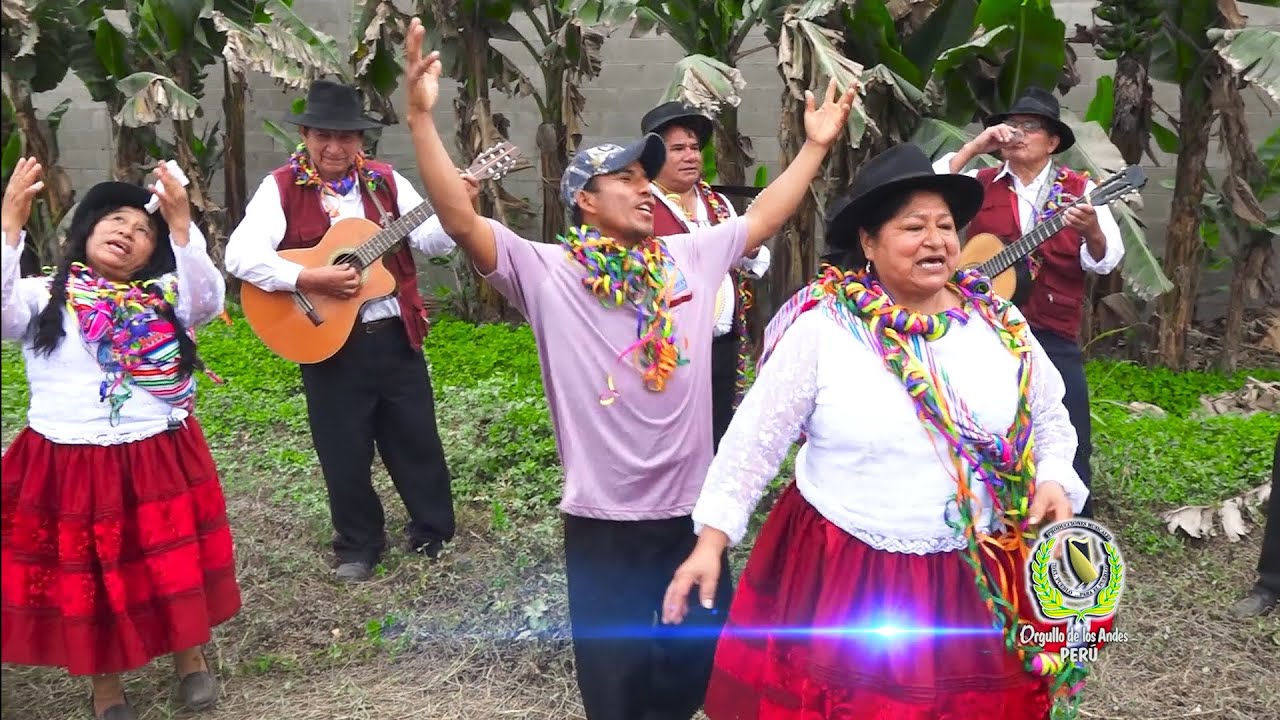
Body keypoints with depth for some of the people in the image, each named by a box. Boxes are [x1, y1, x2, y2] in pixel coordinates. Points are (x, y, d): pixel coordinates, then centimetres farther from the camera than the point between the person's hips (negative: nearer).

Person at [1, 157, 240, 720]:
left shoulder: (165, 297, 5)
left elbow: (210, 300, -14)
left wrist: (180, 224, -23)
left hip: (160, 461, 1)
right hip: (67, 468, 0)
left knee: (176, 566, 10)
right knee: (85, 579, 11)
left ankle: (190, 656, 36)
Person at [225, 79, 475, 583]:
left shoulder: (385, 181, 4)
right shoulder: (282, 187, -6)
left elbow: (428, 242, 1)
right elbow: (240, 255, -17)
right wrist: (310, 280, -25)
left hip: (395, 335, 3)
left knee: (418, 441, 12)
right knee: (344, 452, 9)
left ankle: (434, 533, 31)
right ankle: (359, 545, 28)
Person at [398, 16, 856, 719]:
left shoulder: (689, 258, 5)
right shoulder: (546, 272, -10)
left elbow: (764, 217, 16)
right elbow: (461, 222, -20)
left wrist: (816, 145, 17)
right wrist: (422, 117, -28)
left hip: (693, 506, 4)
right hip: (604, 518, -4)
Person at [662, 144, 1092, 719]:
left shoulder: (1000, 324, 0)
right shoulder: (820, 326, -10)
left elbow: (1049, 422, 13)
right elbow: (754, 440, -7)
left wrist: (1054, 482, -6)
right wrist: (711, 540, -10)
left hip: (977, 580, 3)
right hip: (839, 573, -3)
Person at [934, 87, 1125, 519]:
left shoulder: (1079, 189, 4)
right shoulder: (979, 184, 6)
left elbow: (1107, 260, -4)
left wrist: (1091, 231, -27)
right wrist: (973, 148, -13)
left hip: (1053, 335, -1)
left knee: (1069, 444, 1)